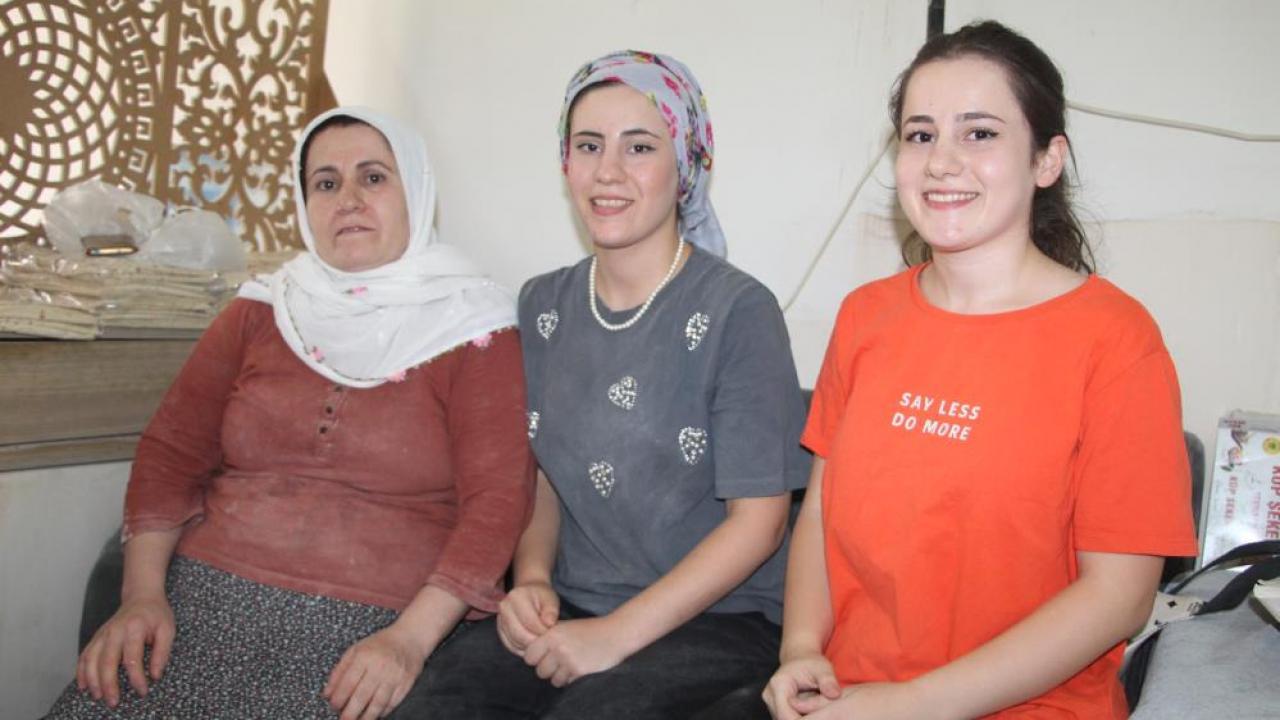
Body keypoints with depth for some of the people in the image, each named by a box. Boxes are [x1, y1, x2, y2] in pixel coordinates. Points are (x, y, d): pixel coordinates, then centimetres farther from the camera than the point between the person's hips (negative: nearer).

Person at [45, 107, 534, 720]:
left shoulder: (474, 331, -1)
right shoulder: (261, 312, 12)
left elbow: (496, 501, -8)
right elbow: (171, 452, 11)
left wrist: (410, 639, -18)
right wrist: (142, 595, -3)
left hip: (370, 629, -3)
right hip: (200, 597, 4)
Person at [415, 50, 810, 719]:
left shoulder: (738, 311, -11)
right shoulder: (542, 305, 8)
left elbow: (758, 519, -11)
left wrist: (617, 634, -15)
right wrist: (532, 581, -4)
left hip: (717, 618, -4)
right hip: (572, 609, 4)